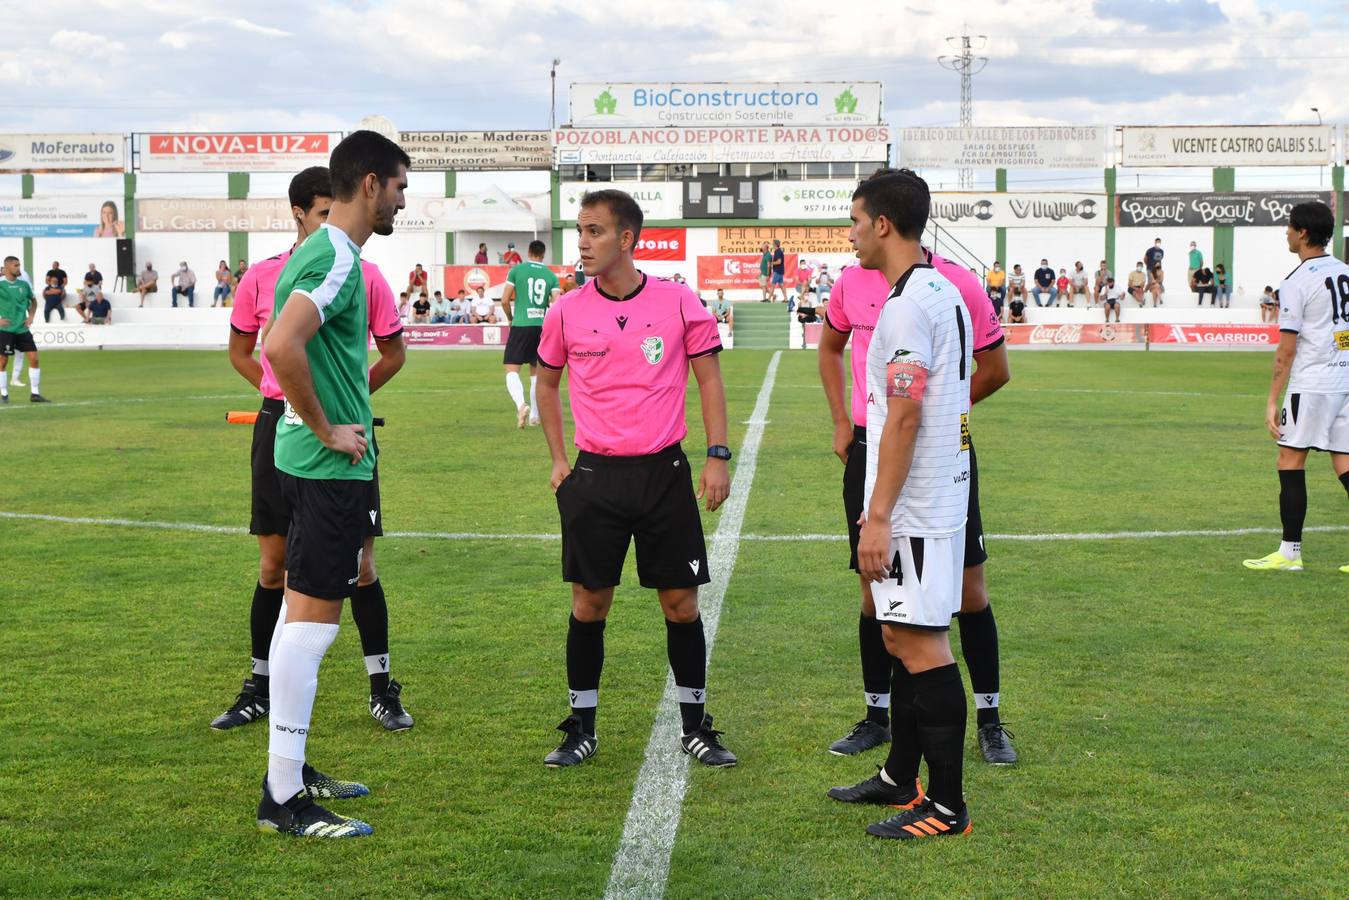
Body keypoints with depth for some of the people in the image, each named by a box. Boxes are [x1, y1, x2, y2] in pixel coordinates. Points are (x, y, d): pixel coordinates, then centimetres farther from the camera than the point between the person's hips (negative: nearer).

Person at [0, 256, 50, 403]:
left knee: (34, 358, -3)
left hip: (22, 329, 4)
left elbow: (33, 300, 25)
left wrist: (31, 316, 10)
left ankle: (35, 394, 3)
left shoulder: (24, 284, 8)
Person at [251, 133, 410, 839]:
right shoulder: (338, 259, -17)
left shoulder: (318, 253, 15)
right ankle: (283, 799, -1)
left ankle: (287, 774, 24)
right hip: (330, 465, -10)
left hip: (315, 461, 10)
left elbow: (291, 346, 25)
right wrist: (326, 430, -20)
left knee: (303, 615, 15)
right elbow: (280, 345, -30)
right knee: (314, 618, -6)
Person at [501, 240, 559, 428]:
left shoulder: (517, 270, 1)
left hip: (521, 326, -3)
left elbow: (505, 301, -3)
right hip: (542, 326, 3)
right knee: (536, 371, 17)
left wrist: (510, 319, 15)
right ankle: (534, 415, 19)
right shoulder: (551, 275, 7)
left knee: (512, 370, -4)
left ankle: (521, 404, -29)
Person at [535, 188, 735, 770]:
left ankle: (695, 727, 18)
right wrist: (558, 458, 11)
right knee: (589, 603, 3)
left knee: (681, 603, 4)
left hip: (664, 472, -1)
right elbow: (547, 381, 16)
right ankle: (581, 729, 17)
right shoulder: (567, 311, 1)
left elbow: (708, 378, 4)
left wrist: (717, 456, -3)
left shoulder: (679, 302, -3)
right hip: (594, 476, 1)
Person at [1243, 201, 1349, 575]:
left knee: (1290, 462, 1)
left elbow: (1286, 351, -12)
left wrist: (1272, 401, -8)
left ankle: (1290, 552, 2)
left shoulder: (1296, 283, -11)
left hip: (1311, 385, -7)